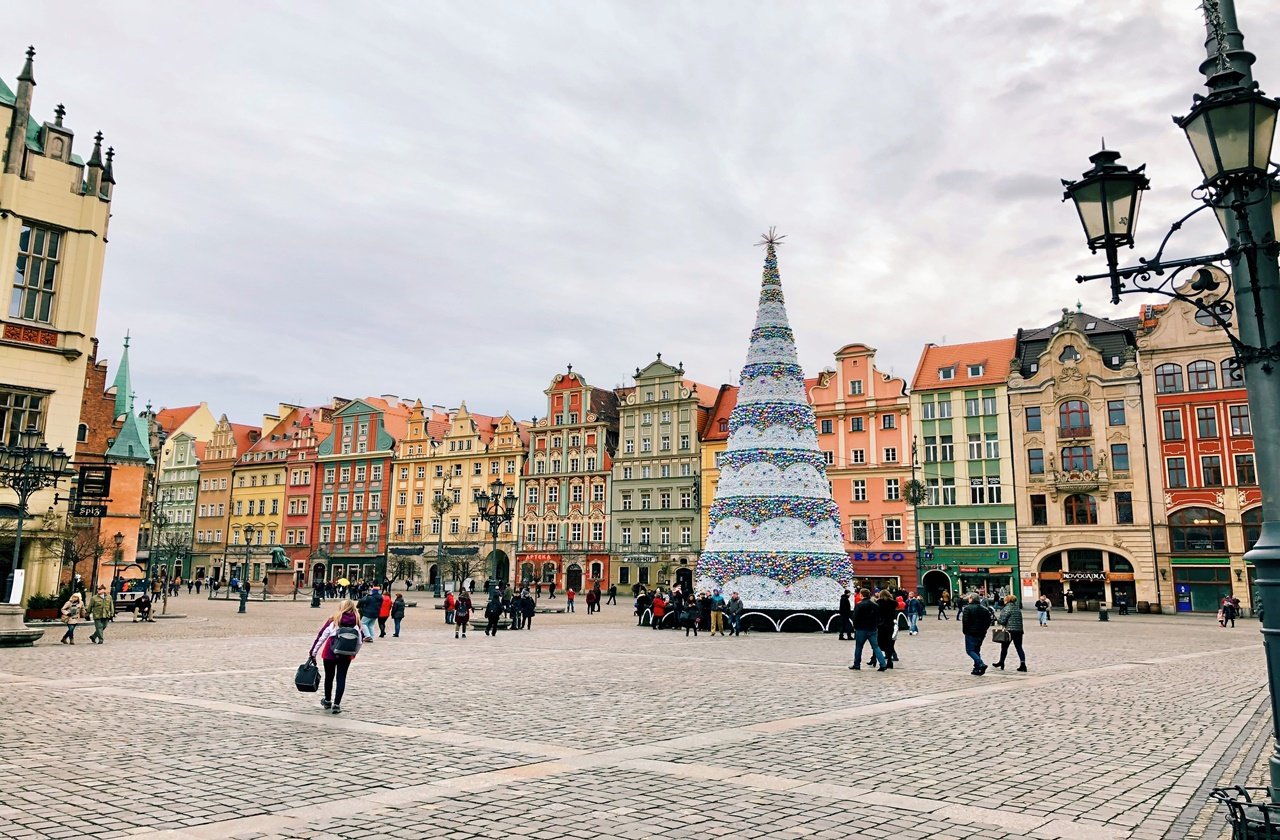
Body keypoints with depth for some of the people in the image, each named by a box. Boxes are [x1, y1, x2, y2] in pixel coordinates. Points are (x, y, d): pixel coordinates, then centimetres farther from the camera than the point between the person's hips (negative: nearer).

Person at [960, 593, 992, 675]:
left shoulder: (967, 608, -9)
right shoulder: (984, 609, 10)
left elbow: (965, 621, -15)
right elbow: (989, 621, 11)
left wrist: (965, 631, -4)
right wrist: (983, 629, 15)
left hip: (971, 633, -7)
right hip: (981, 634, 7)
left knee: (970, 650, -3)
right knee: (976, 650, 16)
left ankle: (981, 664, -21)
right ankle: (977, 669, 14)